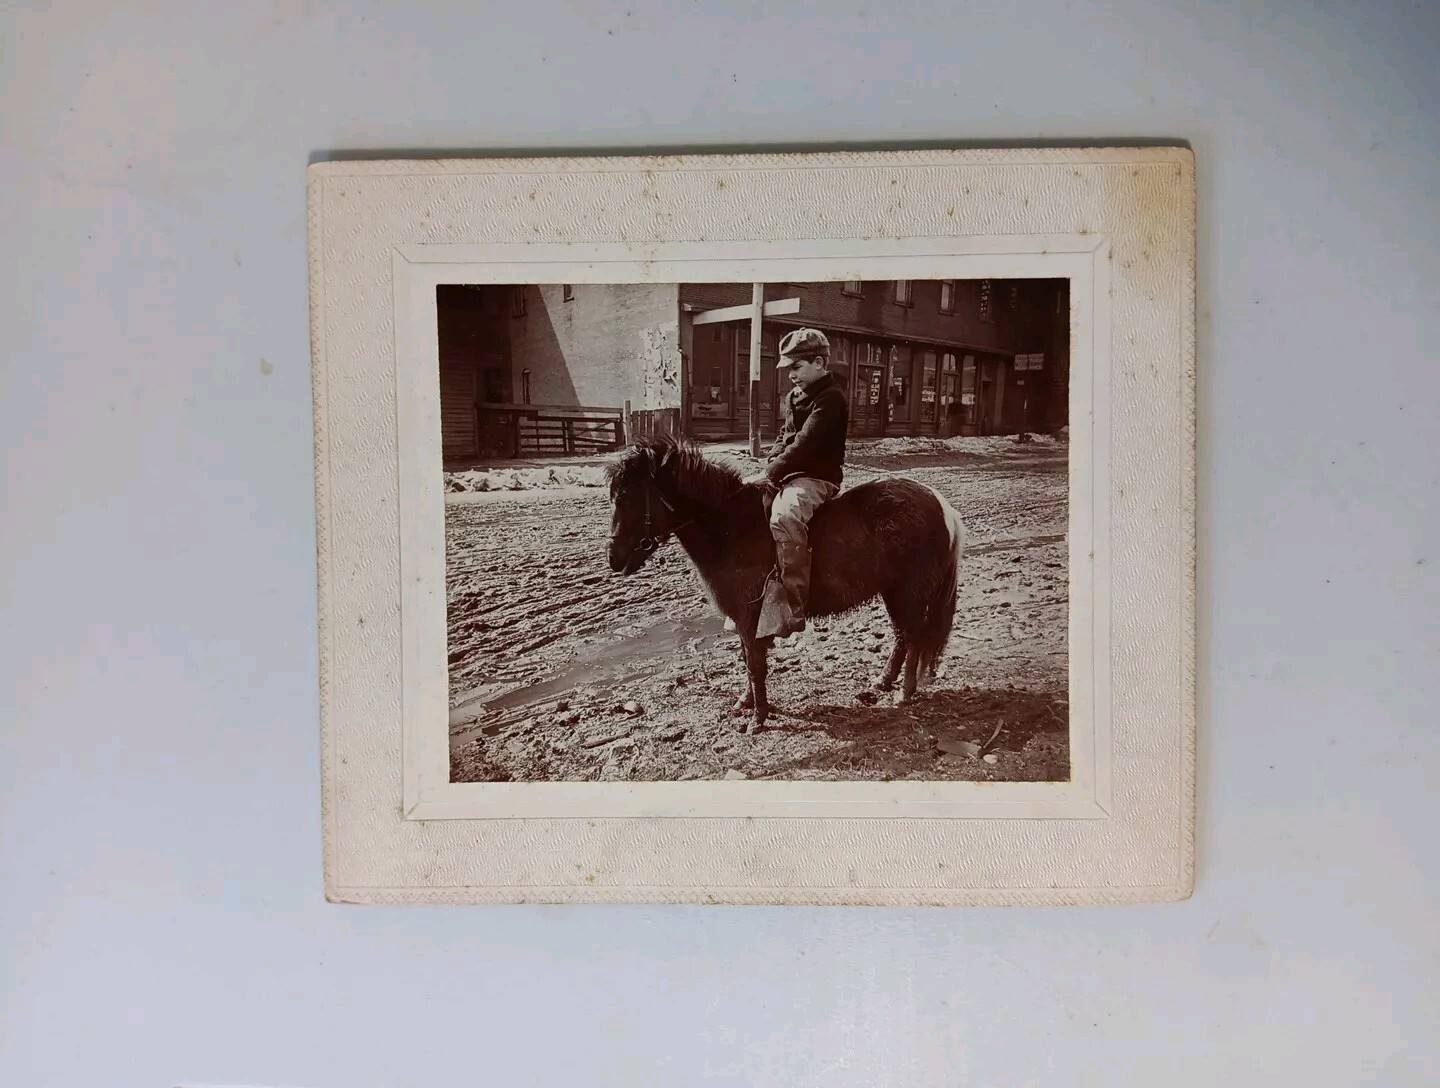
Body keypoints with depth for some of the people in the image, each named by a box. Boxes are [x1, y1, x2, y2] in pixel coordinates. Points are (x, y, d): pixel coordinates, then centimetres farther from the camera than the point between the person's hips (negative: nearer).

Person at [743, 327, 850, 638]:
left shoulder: (830, 398, -13)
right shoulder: (795, 395, 16)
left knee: (783, 516, -38)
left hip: (816, 477, -10)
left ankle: (793, 609, -36)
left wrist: (770, 474, -24)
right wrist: (772, 464, 0)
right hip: (788, 474, 10)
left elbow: (804, 443, -21)